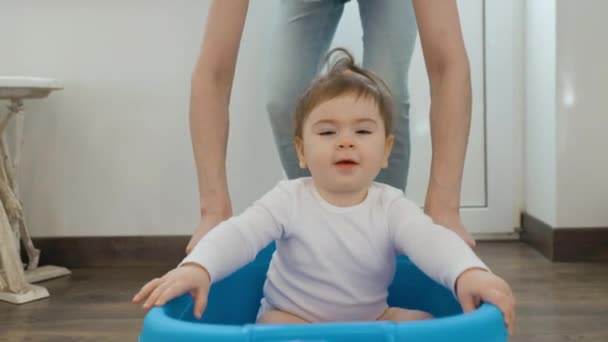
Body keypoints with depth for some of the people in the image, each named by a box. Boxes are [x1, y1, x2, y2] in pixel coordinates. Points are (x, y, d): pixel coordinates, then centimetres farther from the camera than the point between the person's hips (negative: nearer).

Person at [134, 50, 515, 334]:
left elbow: (430, 238, -29)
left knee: (424, 322, -19)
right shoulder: (289, 200, -13)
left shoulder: (391, 206, -12)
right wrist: (197, 267, -49)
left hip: (371, 320, 2)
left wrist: (468, 272, -53)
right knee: (271, 325, -31)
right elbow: (240, 233, -26)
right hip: (292, 317, -1)